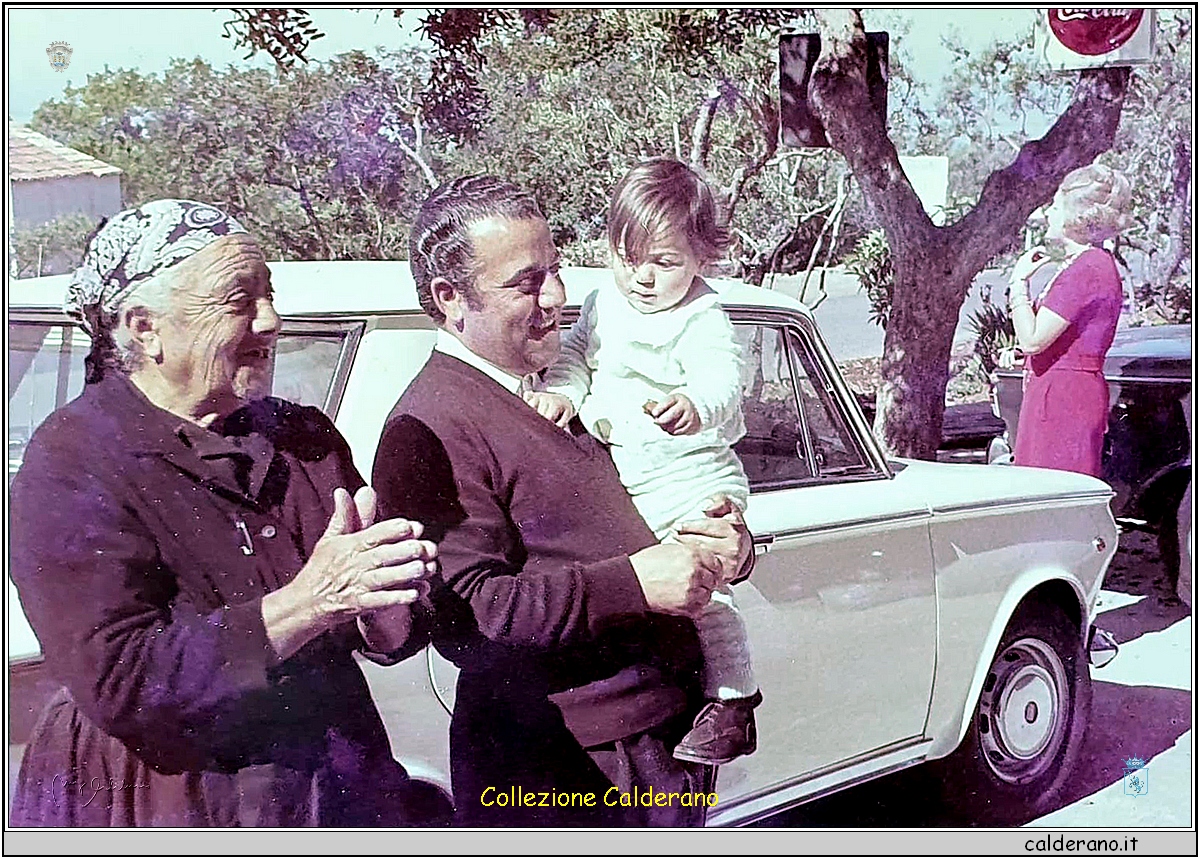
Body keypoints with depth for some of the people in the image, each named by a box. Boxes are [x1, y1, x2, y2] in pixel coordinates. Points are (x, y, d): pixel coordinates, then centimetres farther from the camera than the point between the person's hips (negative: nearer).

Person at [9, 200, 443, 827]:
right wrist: (305, 604, -29)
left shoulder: (303, 436, 0)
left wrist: (378, 607, -22)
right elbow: (115, 684, -25)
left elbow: (387, 638, 1)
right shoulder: (71, 464, -15)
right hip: (164, 807, -5)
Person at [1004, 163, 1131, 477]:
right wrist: (1019, 354, 10)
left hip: (1066, 400, -10)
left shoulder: (1089, 268, -17)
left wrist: (1019, 280, -10)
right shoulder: (1085, 264, 15)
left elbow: (1033, 339, -21)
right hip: (1057, 395, 10)